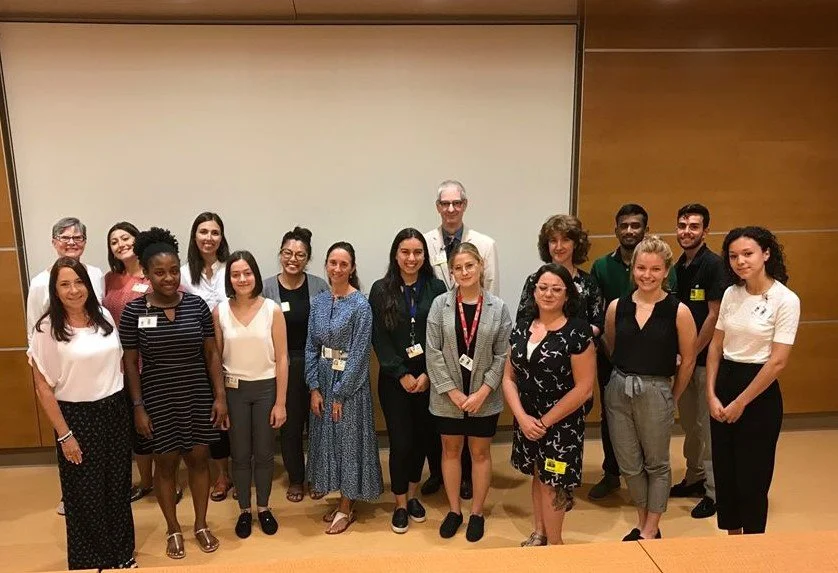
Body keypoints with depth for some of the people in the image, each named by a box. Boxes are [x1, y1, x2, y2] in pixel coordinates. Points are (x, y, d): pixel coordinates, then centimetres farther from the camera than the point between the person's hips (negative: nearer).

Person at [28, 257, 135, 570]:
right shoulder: (47, 329, -11)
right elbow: (43, 388, -9)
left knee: (118, 488, 15)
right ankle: (92, 560, 32)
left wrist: (130, 407, 8)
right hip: (77, 416, -4)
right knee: (86, 494, 11)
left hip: (115, 411, 4)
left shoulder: (104, 317, 1)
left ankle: (122, 553, 36)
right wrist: (64, 435, -11)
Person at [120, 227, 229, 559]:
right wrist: (138, 407, -5)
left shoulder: (197, 305, -5)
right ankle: (173, 530, 30)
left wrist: (220, 396, -4)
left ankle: (201, 525, 30)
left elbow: (212, 354, -1)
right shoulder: (134, 311, -8)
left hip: (197, 396, 1)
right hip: (157, 399, -1)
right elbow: (130, 363, -3)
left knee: (198, 458, 11)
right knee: (166, 463, 11)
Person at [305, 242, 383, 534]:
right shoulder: (318, 302, 3)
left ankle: (347, 508, 21)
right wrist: (315, 388, -3)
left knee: (348, 439, 4)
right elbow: (311, 347, 4)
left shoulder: (360, 305, -14)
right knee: (328, 437, 13)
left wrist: (340, 393, -14)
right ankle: (342, 499, 31)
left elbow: (359, 353, -15)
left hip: (350, 381, -6)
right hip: (323, 378, 6)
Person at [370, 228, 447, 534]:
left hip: (428, 377, 1)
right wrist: (402, 375, -10)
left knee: (422, 437, 11)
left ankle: (413, 494, 32)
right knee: (400, 441, 0)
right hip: (394, 379, -1)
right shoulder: (381, 289, -2)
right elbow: (379, 338, -4)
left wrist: (427, 374, -9)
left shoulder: (436, 288, 0)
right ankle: (400, 504, 20)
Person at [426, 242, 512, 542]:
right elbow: (433, 352, -7)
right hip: (448, 396, 1)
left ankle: (477, 513, 29)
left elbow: (502, 355, -5)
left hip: (484, 398, 0)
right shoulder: (440, 304, -6)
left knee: (480, 452, 12)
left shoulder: (498, 307, -5)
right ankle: (454, 510, 32)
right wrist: (453, 392, -11)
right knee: (451, 451, 14)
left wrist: (482, 392, -12)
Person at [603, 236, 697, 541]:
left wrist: (672, 399, 5)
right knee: (629, 465, 15)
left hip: (656, 393, -3)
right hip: (618, 391, 3)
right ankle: (641, 523, 36)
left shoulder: (678, 311, -11)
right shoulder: (617, 307, -3)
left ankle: (651, 530, 31)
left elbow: (688, 361, -2)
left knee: (656, 465, 15)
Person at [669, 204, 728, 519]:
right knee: (688, 422, 16)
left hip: (706, 358, -7)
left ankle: (714, 491, 12)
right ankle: (694, 478, 31)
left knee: (708, 426, 0)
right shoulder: (678, 267, 9)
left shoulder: (713, 265, -13)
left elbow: (715, 315, -16)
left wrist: (693, 353, -14)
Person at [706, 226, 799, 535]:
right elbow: (716, 345, 7)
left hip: (759, 389, -5)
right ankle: (732, 538, 32)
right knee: (724, 470, 13)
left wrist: (741, 403, -11)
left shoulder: (786, 300, -13)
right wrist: (711, 394, -2)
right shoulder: (731, 294, 3)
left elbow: (778, 361, -15)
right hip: (724, 383, 5)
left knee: (752, 475, 6)